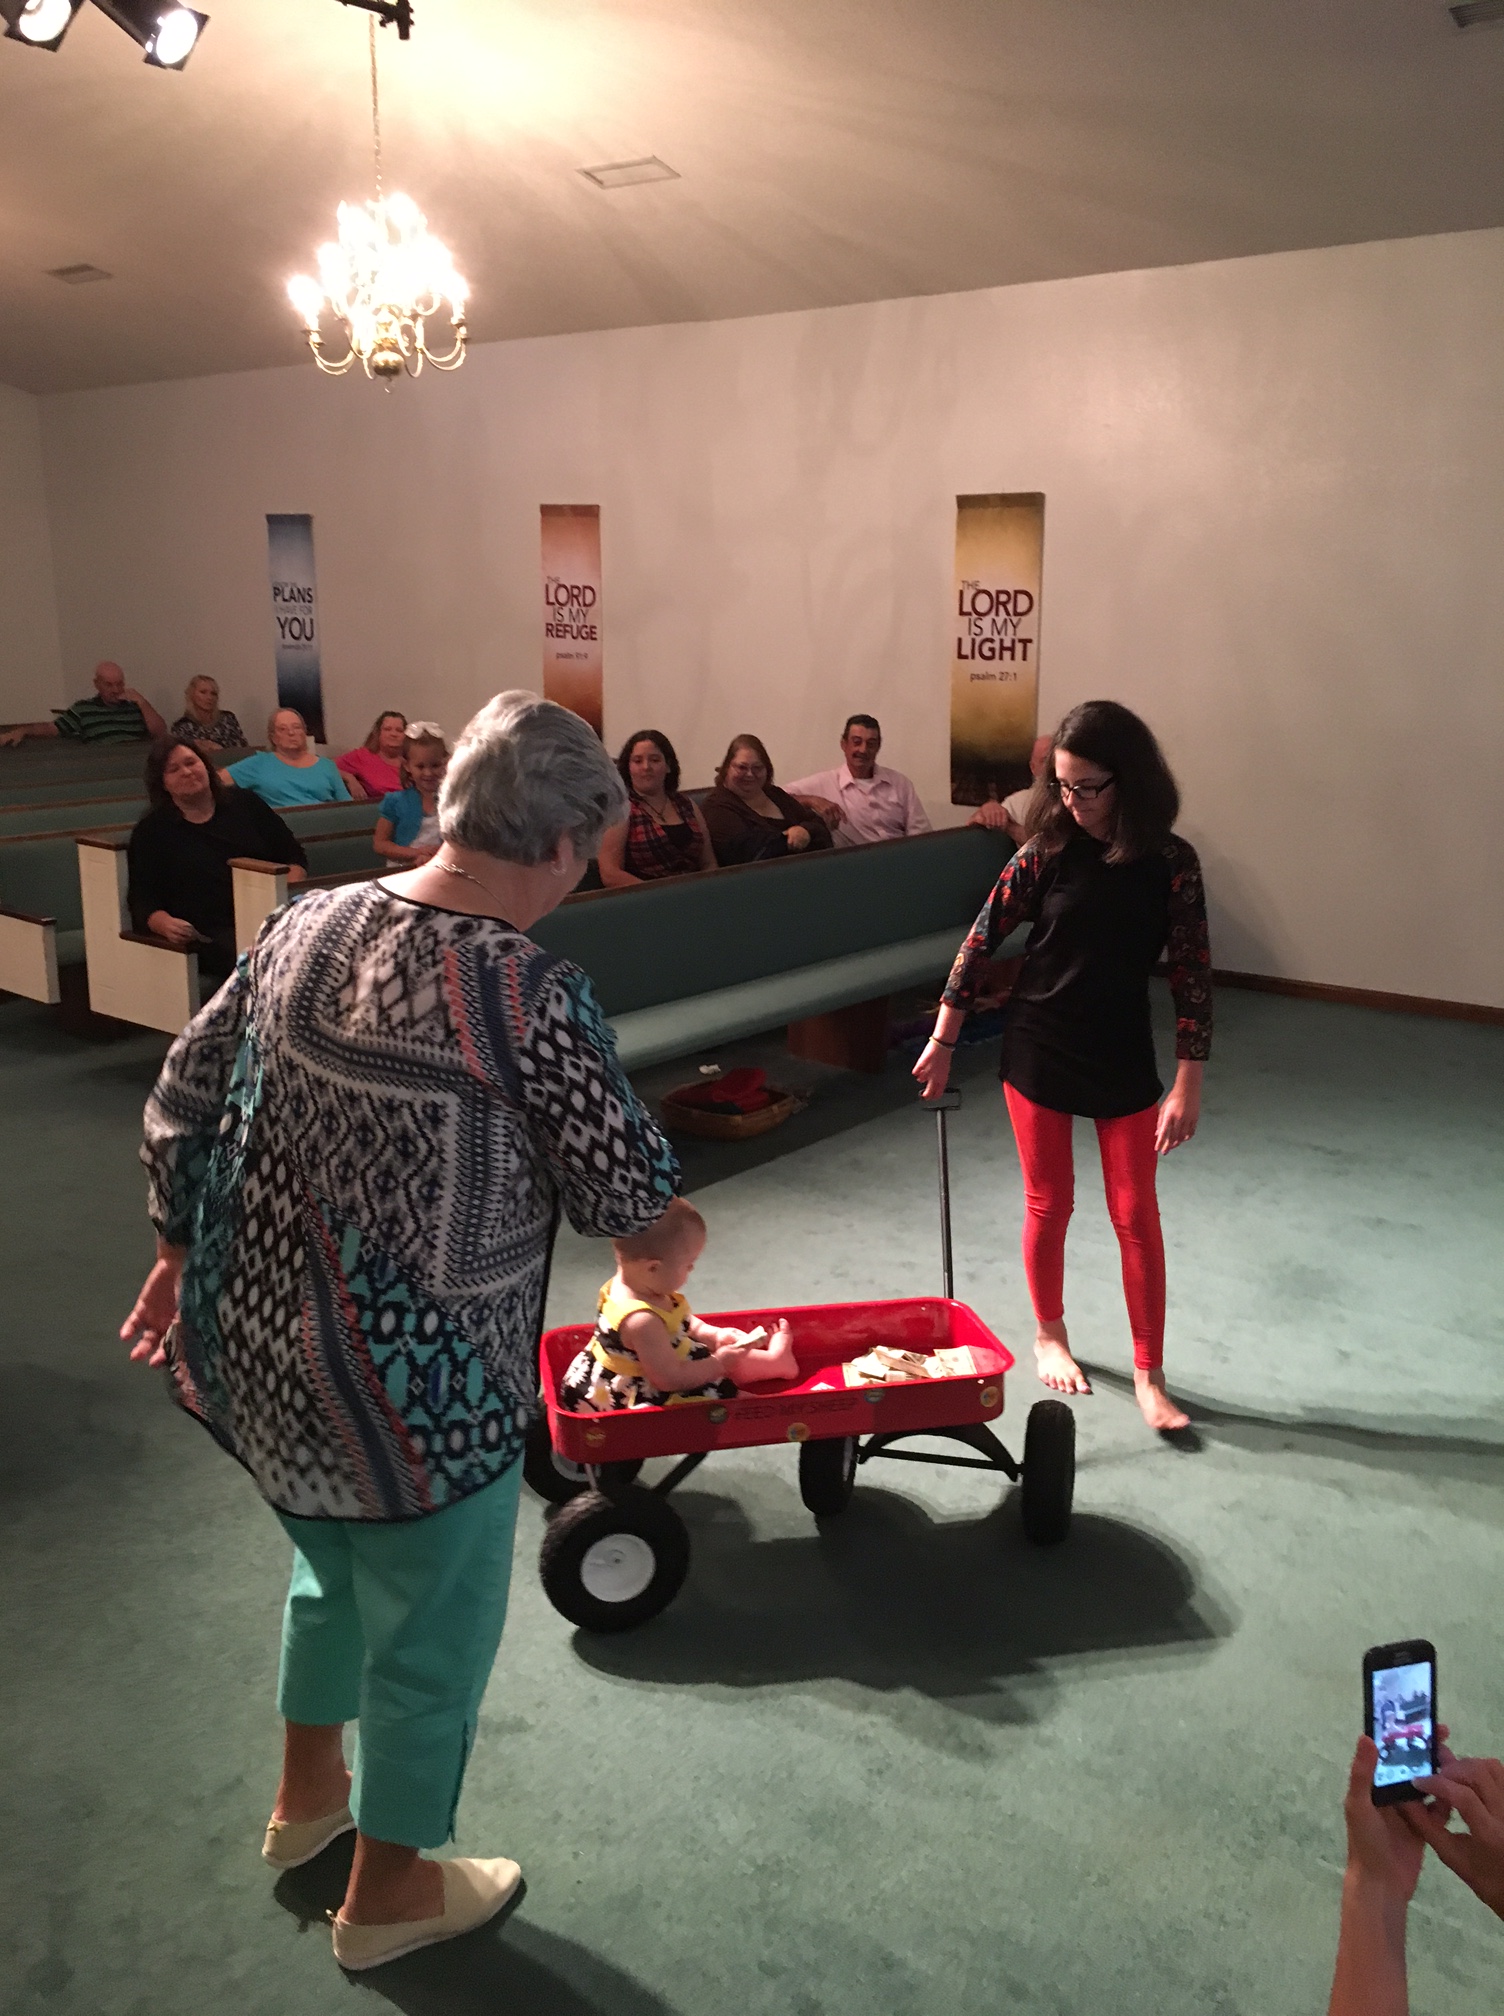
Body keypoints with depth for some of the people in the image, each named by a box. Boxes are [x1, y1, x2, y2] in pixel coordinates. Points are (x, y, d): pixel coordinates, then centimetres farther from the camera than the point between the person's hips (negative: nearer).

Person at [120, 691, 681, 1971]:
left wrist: (181, 1252, 19)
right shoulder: (528, 991, -23)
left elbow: (181, 1102, 6)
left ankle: (307, 1794, 54)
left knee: (336, 1565, 32)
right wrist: (650, 1191, 9)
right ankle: (389, 1889, 40)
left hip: (253, 1340, 7)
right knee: (431, 1627, 18)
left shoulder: (302, 926, -2)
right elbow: (628, 1196, -14)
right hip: (410, 1381, -7)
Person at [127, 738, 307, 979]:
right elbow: (141, 900, 8)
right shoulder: (151, 831, 15)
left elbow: (294, 857, 18)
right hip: (211, 935, -2)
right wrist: (165, 924, -15)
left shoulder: (245, 803, 20)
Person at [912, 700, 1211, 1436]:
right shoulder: (1047, 850, -9)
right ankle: (1049, 1335, 35)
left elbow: (1192, 973, -8)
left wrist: (1188, 1086, -12)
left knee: (1136, 1216, 4)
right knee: (1048, 1206, 12)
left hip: (1123, 1057, 0)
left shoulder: (1170, 862, -10)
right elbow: (982, 939, -2)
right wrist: (942, 1040, 0)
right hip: (1037, 1049, 0)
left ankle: (1149, 1376, 16)